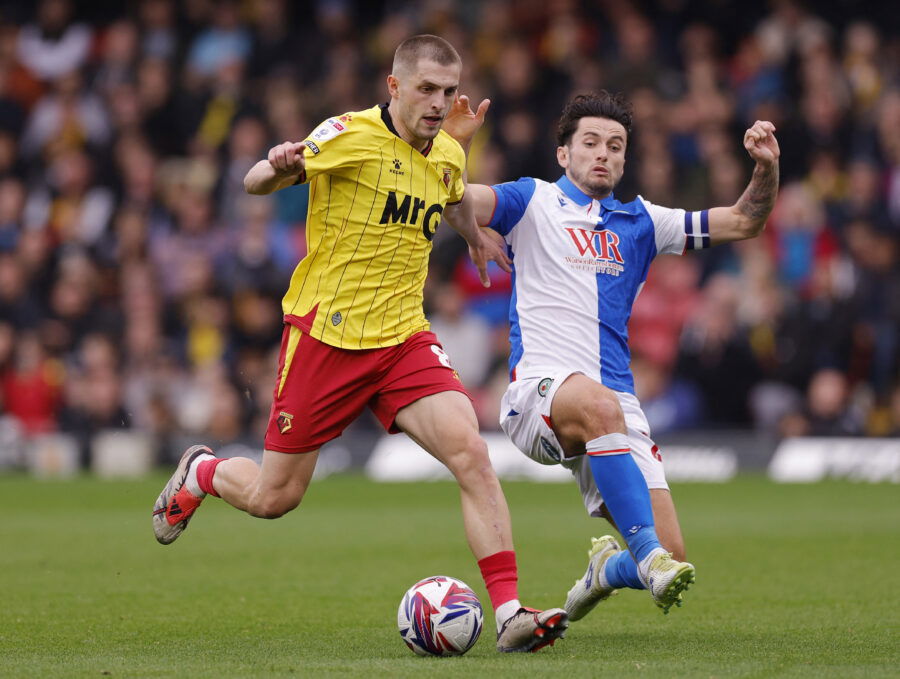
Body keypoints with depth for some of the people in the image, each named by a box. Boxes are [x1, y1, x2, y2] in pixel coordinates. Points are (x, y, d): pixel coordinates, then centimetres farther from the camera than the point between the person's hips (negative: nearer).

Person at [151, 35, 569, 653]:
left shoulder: (449, 155, 6)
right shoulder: (351, 135, -13)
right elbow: (254, 183, -14)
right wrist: (278, 166, -34)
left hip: (404, 337, 4)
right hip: (325, 334, -4)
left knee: (471, 453, -20)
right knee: (273, 498, 5)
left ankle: (510, 614, -21)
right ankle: (200, 474, 41)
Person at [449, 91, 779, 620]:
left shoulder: (639, 221, 21)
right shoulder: (534, 203, 11)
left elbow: (744, 223, 23)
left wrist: (767, 167, 5)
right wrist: (456, 146, -25)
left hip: (616, 403, 4)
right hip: (540, 387, -4)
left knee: (671, 554, -8)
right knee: (599, 406, -42)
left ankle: (606, 571, 27)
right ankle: (648, 555, -45)